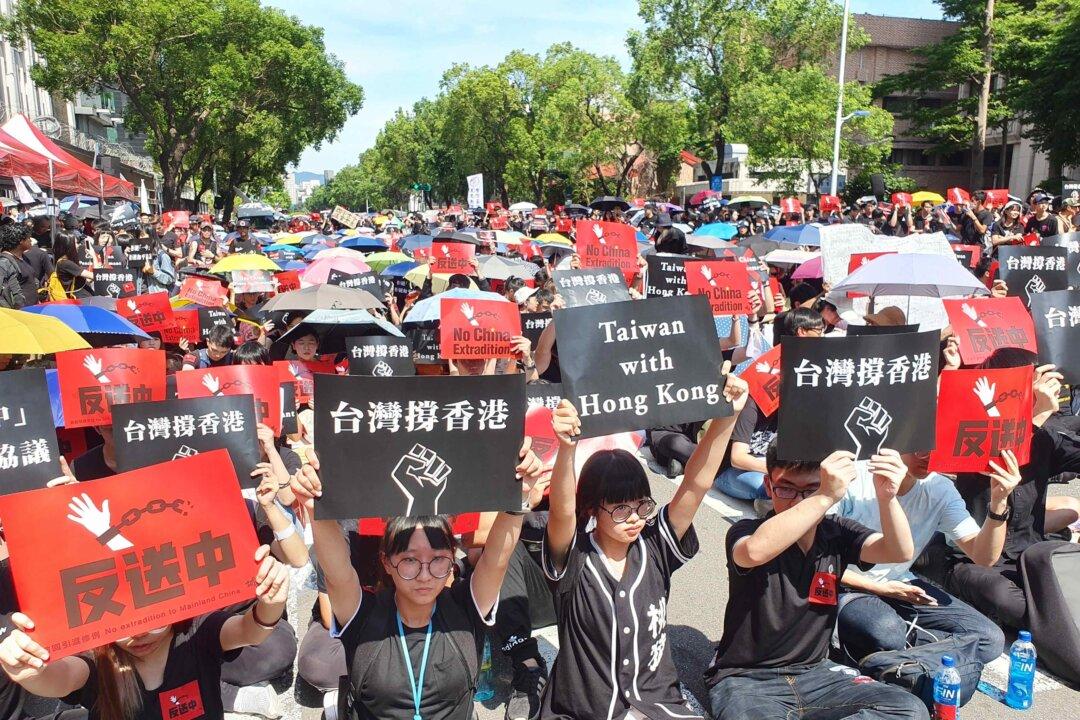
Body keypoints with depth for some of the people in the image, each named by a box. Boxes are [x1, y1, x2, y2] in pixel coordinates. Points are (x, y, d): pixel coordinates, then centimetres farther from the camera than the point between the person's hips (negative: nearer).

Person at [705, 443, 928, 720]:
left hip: (815, 672, 7)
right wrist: (825, 498, -43)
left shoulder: (837, 533, 3)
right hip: (746, 678, -6)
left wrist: (887, 497, -32)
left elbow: (901, 552, -13)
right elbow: (755, 551, -38)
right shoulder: (747, 532, -12)